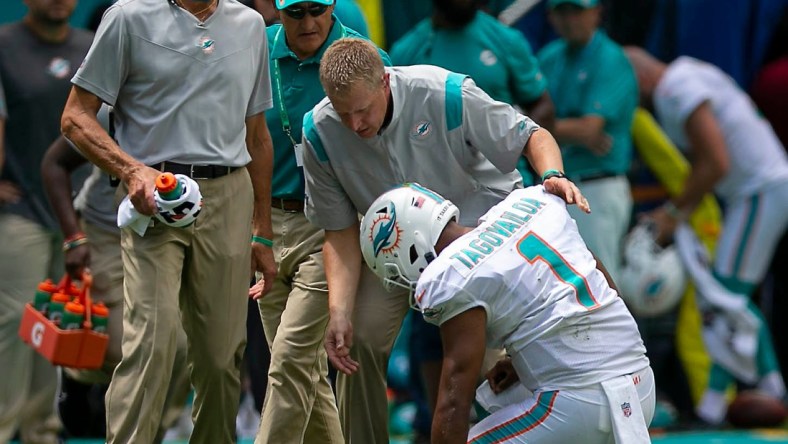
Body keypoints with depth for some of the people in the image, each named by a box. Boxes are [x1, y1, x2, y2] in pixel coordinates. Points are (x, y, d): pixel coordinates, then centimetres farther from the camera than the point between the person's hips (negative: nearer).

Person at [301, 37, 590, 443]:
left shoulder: (447, 96, -31)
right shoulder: (320, 132, -21)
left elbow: (531, 137, -17)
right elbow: (340, 231, -12)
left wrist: (552, 176, -39)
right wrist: (338, 310, -23)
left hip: (482, 220, -3)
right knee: (359, 338, -13)